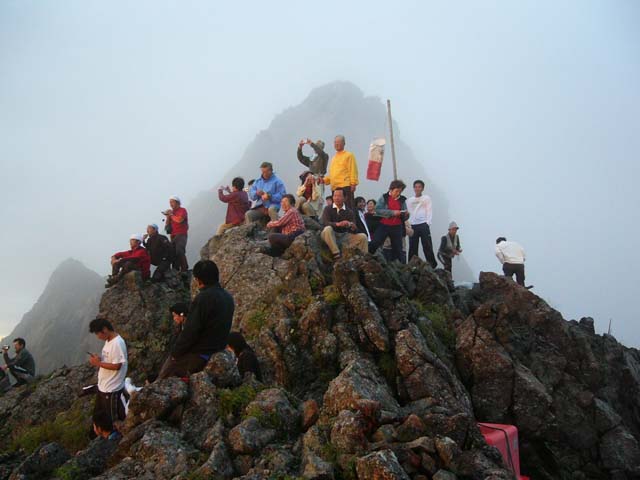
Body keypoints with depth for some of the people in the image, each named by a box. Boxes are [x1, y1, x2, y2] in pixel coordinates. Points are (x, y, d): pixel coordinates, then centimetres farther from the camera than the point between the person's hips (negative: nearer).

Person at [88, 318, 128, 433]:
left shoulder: (117, 343, -25)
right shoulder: (108, 341, 6)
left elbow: (117, 365, -26)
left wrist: (99, 363, -20)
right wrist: (98, 360, -3)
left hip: (112, 389, -10)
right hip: (102, 386, 10)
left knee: (114, 419, 8)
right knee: (98, 415, 23)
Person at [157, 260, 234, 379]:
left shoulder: (203, 298, -22)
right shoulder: (228, 297, 3)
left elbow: (190, 331, -21)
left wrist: (175, 352, -8)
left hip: (197, 357, -8)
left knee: (164, 378, 10)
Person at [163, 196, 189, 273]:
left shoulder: (182, 210, 0)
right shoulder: (171, 212, 18)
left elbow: (179, 220, -19)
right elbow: (167, 225, 16)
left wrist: (171, 214, -5)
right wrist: (168, 216, 1)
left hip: (181, 235, -6)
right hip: (173, 236, 6)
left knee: (180, 251, -20)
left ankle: (184, 269, -18)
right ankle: (175, 270, 4)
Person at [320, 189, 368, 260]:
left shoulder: (349, 212, 6)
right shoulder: (328, 209, 0)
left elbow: (354, 231, -3)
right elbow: (325, 222, -19)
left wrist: (352, 227, -28)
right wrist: (337, 224, -36)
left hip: (345, 236, 3)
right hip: (331, 236, -2)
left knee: (362, 237, -16)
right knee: (328, 229, -34)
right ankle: (336, 254, -34)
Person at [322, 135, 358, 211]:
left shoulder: (349, 155, 4)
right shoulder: (334, 158, 24)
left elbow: (353, 170, -5)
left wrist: (353, 184, -13)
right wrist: (324, 180, 10)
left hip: (345, 186, -7)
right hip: (334, 187, 7)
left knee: (349, 207, -12)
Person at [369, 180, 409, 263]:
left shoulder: (402, 200, 9)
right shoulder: (384, 198, -1)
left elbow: (404, 218, 15)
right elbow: (378, 210, -16)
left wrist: (406, 215, -10)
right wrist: (392, 212, -21)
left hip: (397, 228, 3)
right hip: (383, 226, -3)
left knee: (397, 248, 6)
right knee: (374, 245, -8)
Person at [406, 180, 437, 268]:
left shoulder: (427, 198, 10)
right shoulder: (409, 200, 17)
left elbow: (429, 211, 3)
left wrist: (427, 223, -9)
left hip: (423, 225, -3)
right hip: (412, 226, 3)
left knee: (427, 247, -7)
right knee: (412, 248, 3)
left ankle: (432, 265, -3)